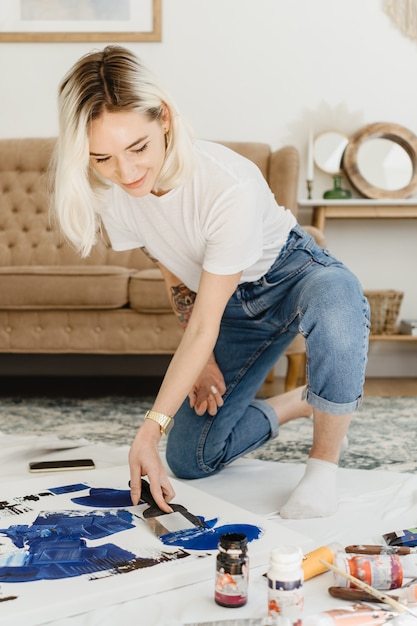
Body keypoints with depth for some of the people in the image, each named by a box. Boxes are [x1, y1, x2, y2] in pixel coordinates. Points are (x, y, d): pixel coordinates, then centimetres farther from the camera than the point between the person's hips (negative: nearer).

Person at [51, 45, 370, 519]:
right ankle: (299, 402, 21)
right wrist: (203, 360, -2)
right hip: (230, 305, 5)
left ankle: (324, 464, -20)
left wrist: (152, 427, -31)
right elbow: (175, 277, 2)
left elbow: (204, 326, -31)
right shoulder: (110, 194, -17)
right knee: (190, 459, -2)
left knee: (335, 298, -44)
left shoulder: (229, 186, -35)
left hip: (294, 276, -5)